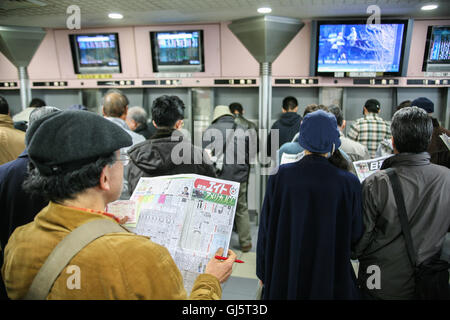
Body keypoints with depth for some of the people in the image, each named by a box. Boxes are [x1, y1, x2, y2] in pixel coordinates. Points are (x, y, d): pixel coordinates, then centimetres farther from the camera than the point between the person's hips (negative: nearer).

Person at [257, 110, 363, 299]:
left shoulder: (279, 177, -13)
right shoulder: (348, 182, -14)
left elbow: (266, 229, -6)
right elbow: (355, 235, -5)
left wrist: (263, 273, 6)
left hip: (284, 275, 1)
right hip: (332, 275, 0)